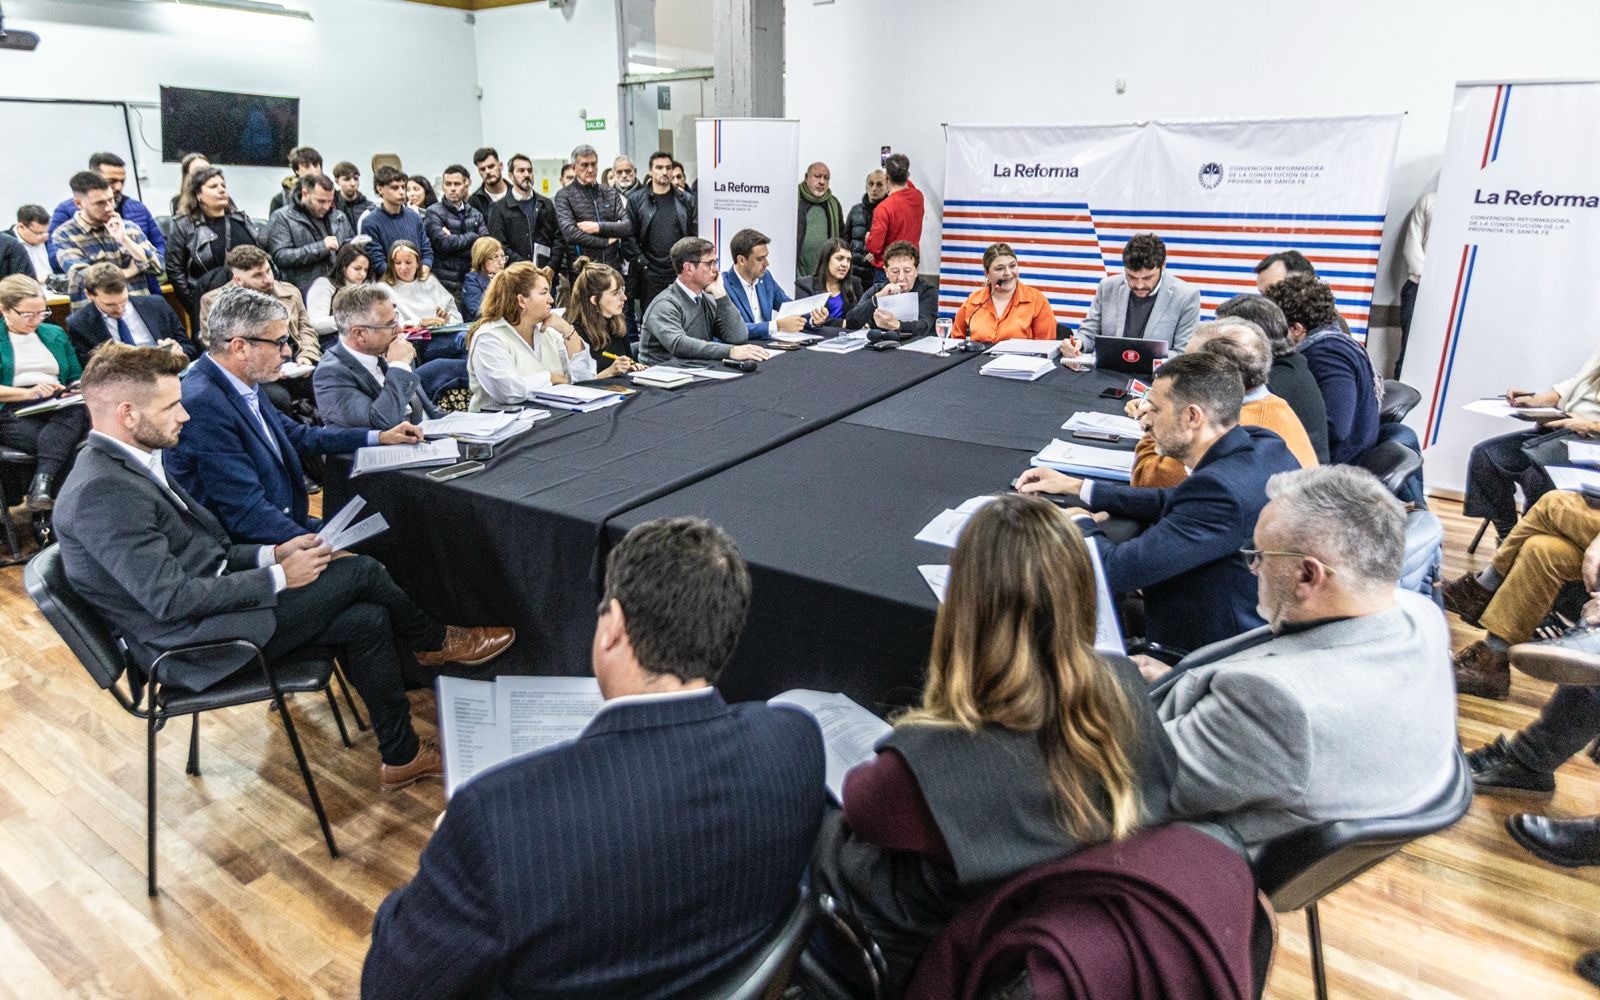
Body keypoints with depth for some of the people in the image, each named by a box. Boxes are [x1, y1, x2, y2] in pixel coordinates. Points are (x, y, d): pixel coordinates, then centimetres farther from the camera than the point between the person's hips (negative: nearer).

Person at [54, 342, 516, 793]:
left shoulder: (129, 463, 9)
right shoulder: (101, 491, -23)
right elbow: (171, 598, -25)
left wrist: (271, 554, 1)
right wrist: (278, 577, -17)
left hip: (210, 599, 9)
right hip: (194, 643, -9)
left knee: (367, 619, -2)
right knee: (360, 571, -11)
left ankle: (402, 756, 9)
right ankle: (437, 643, 16)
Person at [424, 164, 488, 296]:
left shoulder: (475, 214, 14)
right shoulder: (434, 212, -1)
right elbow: (442, 243, -15)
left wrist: (454, 239, -10)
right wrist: (472, 236, -3)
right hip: (446, 283, -4)